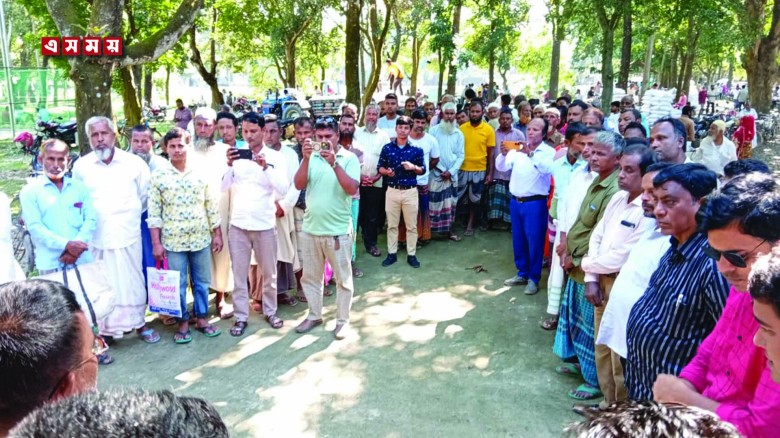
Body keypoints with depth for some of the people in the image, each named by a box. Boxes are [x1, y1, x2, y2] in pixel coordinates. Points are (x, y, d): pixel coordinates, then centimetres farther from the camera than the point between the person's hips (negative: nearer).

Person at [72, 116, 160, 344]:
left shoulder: (134, 162, -2)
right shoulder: (81, 166, 0)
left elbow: (146, 194, 8)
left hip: (128, 235, 0)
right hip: (95, 238, 0)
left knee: (133, 282, 10)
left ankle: (139, 323, 25)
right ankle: (103, 328, 20)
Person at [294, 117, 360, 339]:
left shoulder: (349, 158, -6)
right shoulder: (311, 157, 3)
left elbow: (352, 189, -19)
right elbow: (299, 185, -8)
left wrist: (334, 163, -27)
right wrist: (306, 158, -21)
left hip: (338, 230, -4)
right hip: (310, 228, 4)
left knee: (342, 279, 8)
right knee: (310, 277, 16)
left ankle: (343, 320, 22)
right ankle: (314, 315, 33)